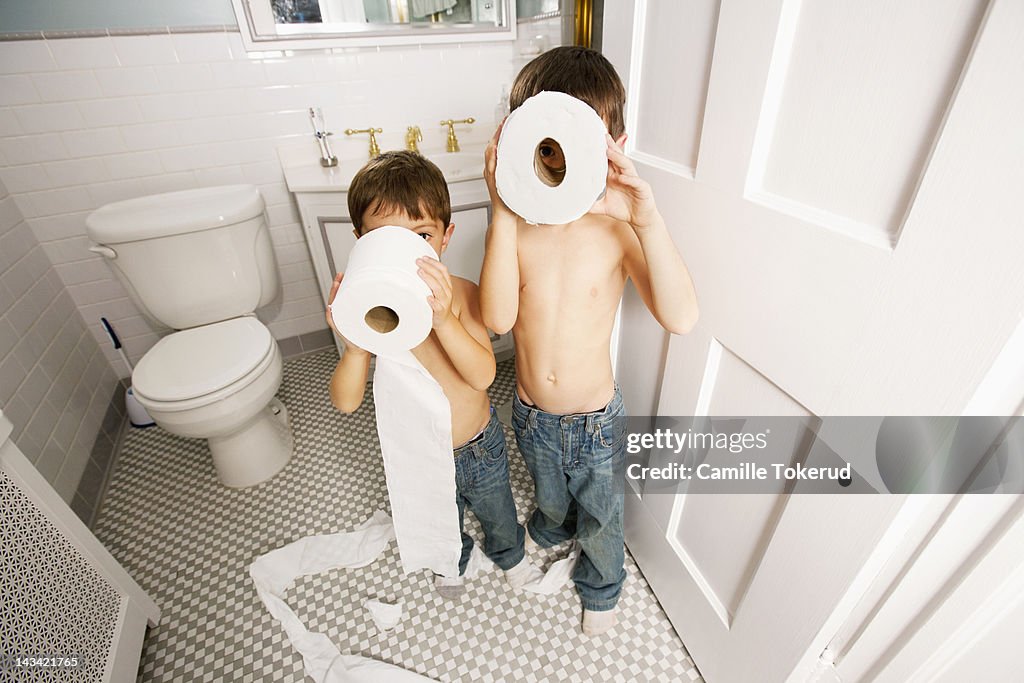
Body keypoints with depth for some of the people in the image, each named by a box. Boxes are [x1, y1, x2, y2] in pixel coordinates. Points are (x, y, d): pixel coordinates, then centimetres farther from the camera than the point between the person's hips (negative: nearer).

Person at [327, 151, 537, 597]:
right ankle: (453, 563, 67)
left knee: (498, 515, 29)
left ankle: (510, 556, 64)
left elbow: (483, 375, -32)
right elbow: (345, 402, -23)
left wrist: (443, 320, -47)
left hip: (480, 445, 0)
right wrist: (355, 347, -43)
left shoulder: (460, 294, -24)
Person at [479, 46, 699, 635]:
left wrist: (649, 219, -39)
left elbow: (681, 318, -29)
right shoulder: (517, 223, -16)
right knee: (550, 496, 32)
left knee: (599, 514, 24)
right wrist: (502, 213, -34)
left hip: (596, 418, -1)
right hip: (531, 413, 2)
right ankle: (551, 530, 69)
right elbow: (499, 318, -28)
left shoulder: (618, 228, -19)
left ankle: (602, 586, 58)